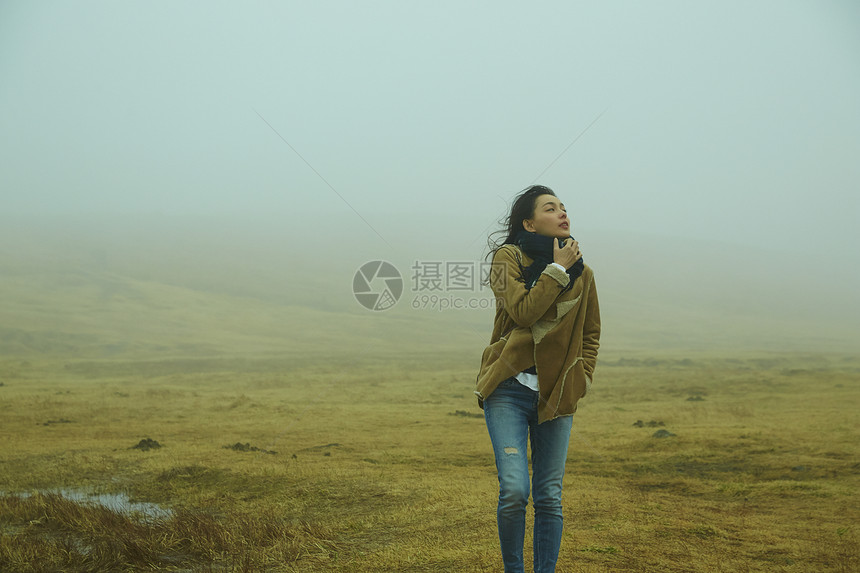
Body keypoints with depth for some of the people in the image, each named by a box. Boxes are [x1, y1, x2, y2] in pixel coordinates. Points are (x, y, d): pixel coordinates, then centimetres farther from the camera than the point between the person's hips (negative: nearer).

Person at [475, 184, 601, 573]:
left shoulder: (582, 274, 10)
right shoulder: (508, 258, -2)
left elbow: (591, 334, 20)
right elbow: (522, 312, -18)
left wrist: (582, 378, 8)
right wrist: (557, 270, -13)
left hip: (556, 395, 4)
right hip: (510, 390, -3)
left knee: (549, 497, 4)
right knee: (514, 490, -13)